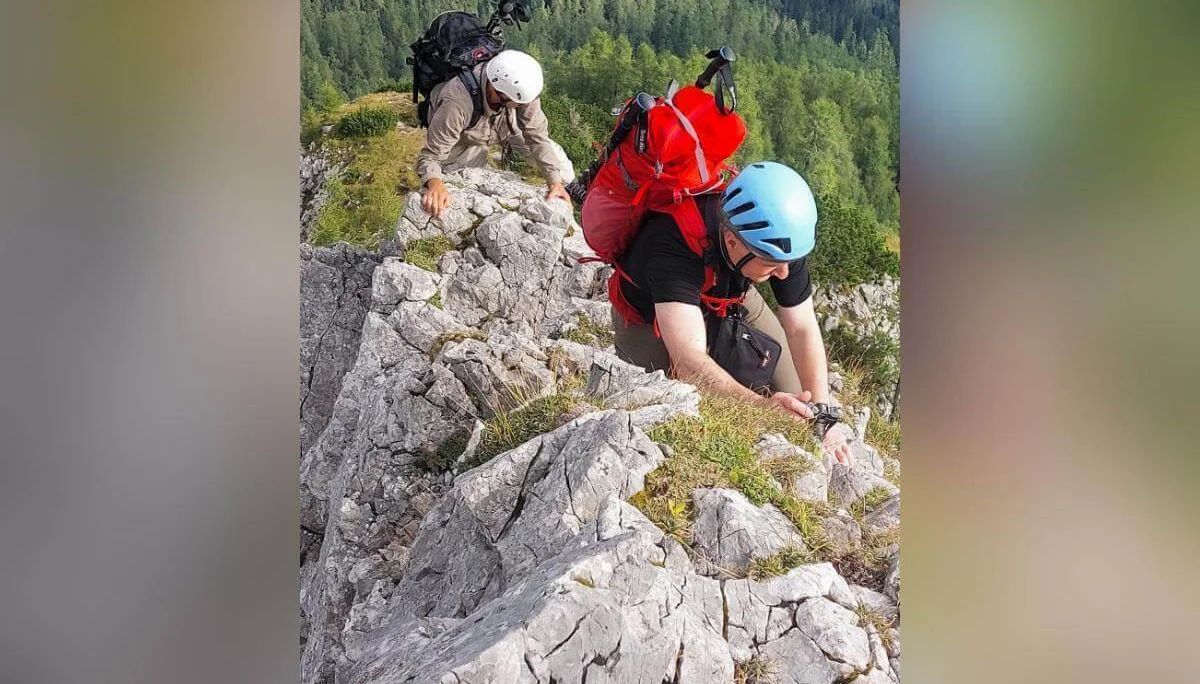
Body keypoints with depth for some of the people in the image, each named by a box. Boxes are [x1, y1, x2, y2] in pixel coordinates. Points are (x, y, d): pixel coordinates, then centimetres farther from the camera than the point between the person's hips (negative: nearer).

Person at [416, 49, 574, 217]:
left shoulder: (520, 88, -36)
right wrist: (435, 184, -62)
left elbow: (538, 136, -23)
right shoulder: (456, 104, -46)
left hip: (505, 126, 2)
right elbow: (430, 157, -40)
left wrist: (556, 180, -32)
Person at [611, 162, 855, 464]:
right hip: (652, 318, -4)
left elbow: (802, 329, -22)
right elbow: (688, 359, -54)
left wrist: (823, 412, -32)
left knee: (797, 401, -3)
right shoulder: (674, 245, -46)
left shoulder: (778, 238, -31)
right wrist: (761, 405, -68)